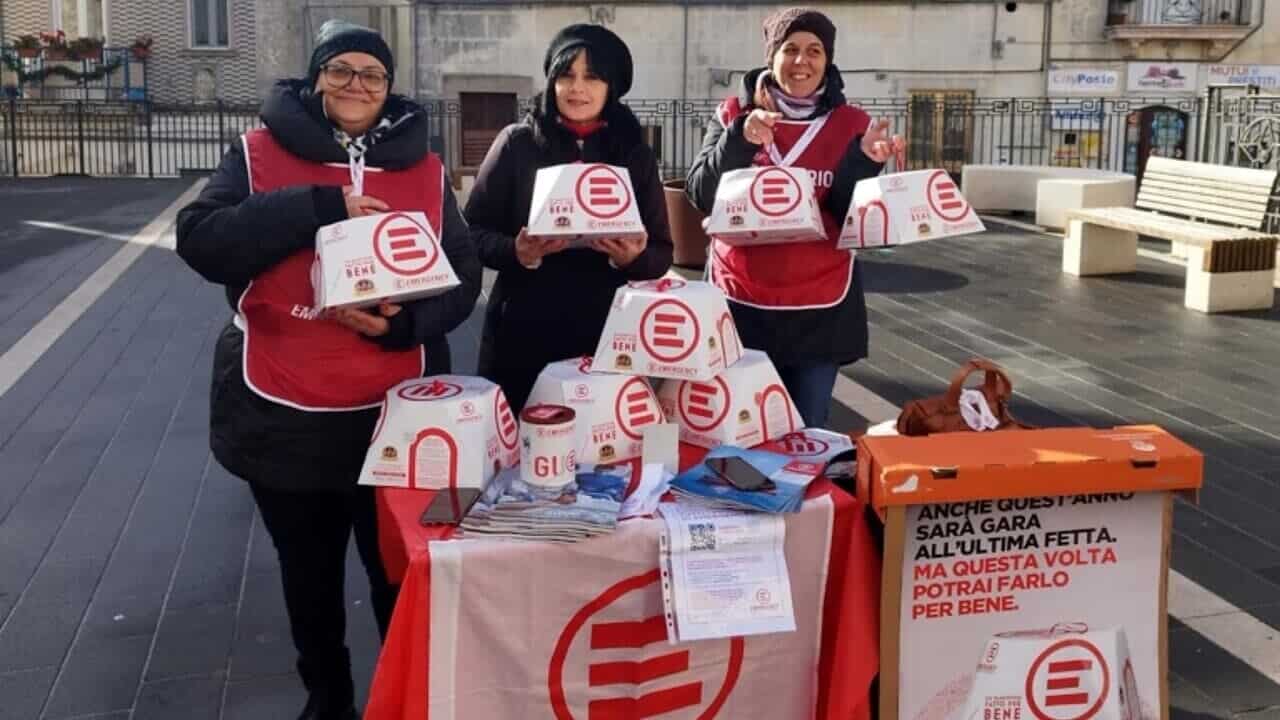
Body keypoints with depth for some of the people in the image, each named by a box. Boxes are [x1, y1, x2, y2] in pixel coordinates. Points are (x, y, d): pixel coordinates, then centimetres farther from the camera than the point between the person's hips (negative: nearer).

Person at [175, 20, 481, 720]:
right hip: (283, 415, 0)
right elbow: (200, 241, -13)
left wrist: (404, 322, -18)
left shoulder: (425, 170, 3)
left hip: (393, 416, 0)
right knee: (309, 574, 17)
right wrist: (319, 205, -21)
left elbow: (462, 277, 2)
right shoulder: (259, 154, -1)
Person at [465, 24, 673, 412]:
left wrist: (633, 258, -16)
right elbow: (473, 232, -1)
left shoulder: (635, 155, 5)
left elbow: (661, 253, 5)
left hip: (610, 335, 1)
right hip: (523, 333, -1)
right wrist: (517, 252, -19)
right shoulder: (517, 143, 1)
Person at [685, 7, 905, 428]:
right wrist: (740, 140, -21)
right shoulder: (734, 115, 1)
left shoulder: (851, 125, 0)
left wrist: (864, 161, -22)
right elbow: (701, 197, -8)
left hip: (820, 308, 0)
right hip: (741, 301, 0)